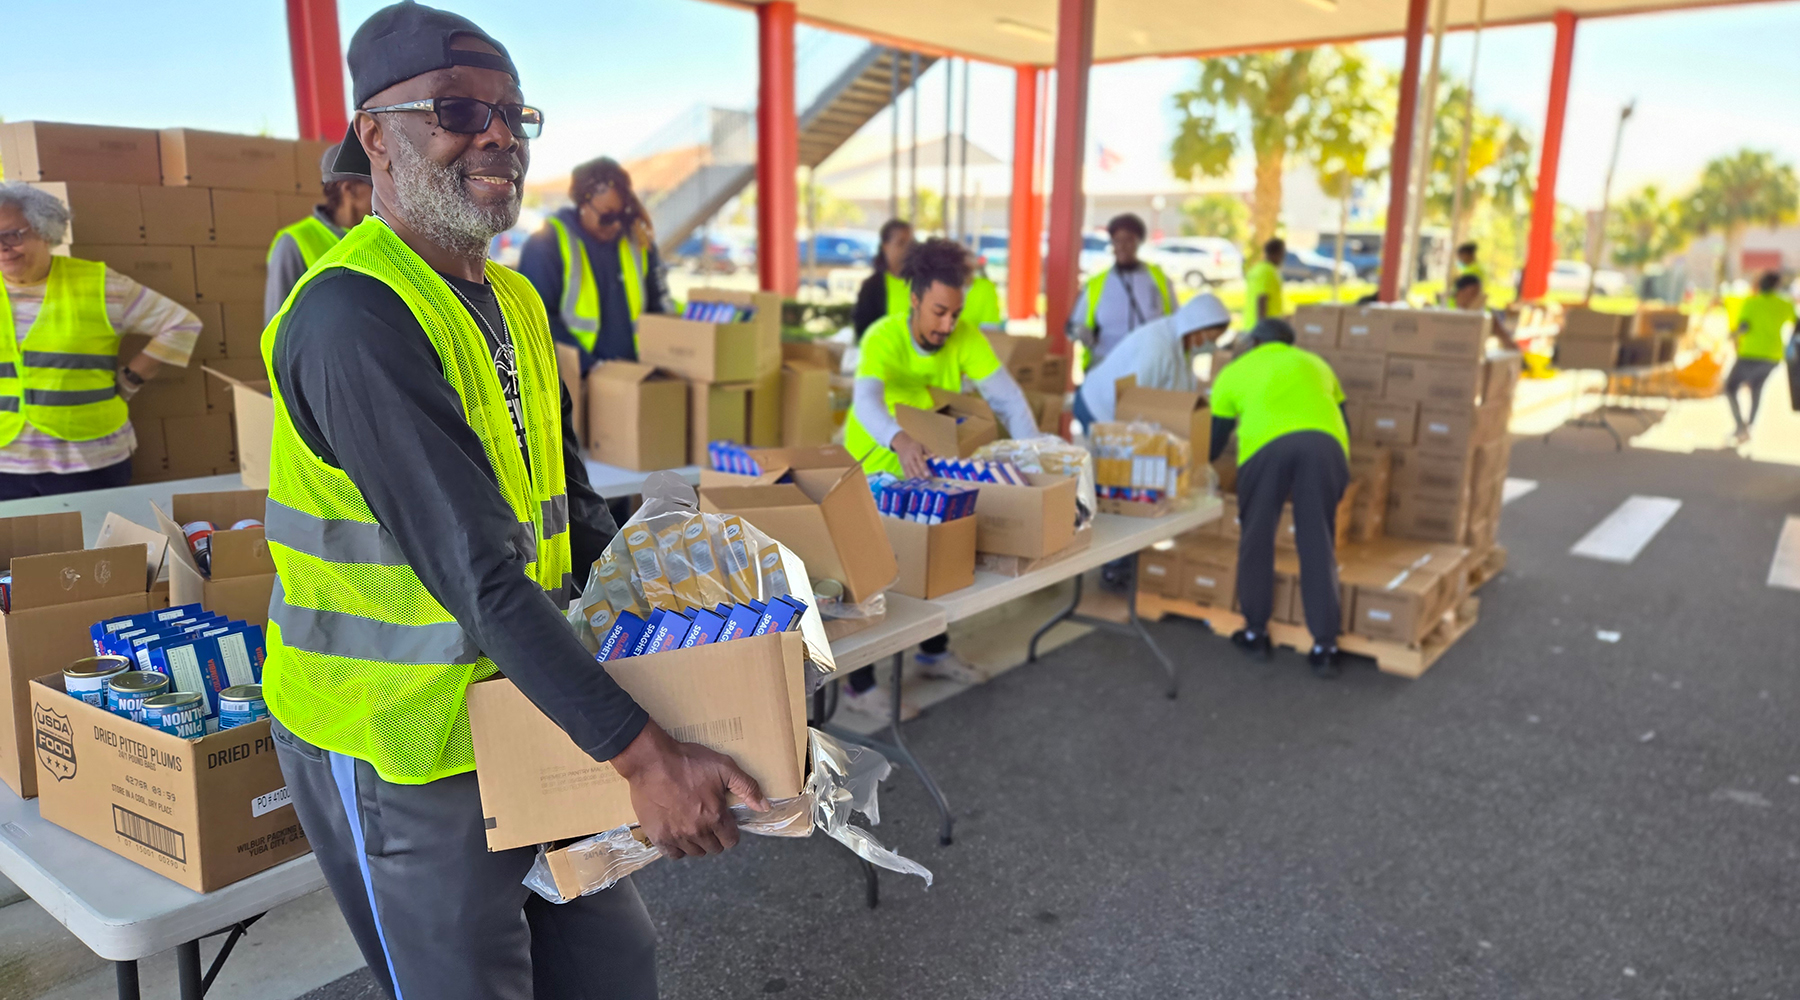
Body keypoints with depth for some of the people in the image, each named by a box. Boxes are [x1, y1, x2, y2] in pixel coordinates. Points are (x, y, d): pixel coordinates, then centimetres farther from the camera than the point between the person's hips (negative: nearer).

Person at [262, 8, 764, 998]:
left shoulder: (514, 302, 7)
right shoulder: (352, 316, -22)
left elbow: (573, 508, 12)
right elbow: (476, 571, -29)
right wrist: (640, 755, -29)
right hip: (396, 744, -8)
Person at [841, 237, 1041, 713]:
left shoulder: (966, 336, -16)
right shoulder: (883, 338, -30)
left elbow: (1007, 396, -18)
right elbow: (866, 401, -48)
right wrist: (900, 440, -67)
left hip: (930, 463, 5)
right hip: (875, 466, -5)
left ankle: (934, 652, 36)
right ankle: (861, 684, 7)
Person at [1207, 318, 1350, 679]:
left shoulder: (1234, 371, 30)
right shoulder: (1314, 363, 38)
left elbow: (1213, 442, 31)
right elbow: (1343, 425, 35)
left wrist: (1200, 461, 51)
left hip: (1267, 445, -2)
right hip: (1326, 443, 2)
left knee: (1256, 538, 14)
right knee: (1318, 545, 8)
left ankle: (1256, 633, 22)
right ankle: (1325, 646, 9)